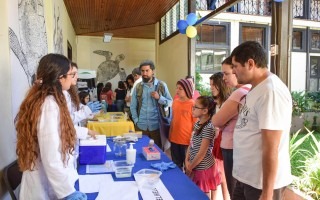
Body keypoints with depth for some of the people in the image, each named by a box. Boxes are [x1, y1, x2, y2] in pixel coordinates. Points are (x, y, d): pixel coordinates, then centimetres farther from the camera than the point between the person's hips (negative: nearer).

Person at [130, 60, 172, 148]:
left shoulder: (161, 85, -1)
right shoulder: (138, 87, 5)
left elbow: (170, 102, 0)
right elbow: (133, 106, 8)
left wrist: (159, 98, -15)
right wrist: (136, 120, -1)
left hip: (156, 126, -2)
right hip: (141, 126, 2)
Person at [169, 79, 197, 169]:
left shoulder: (192, 104, -14)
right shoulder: (175, 102, 3)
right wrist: (170, 134, 13)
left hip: (187, 140, -5)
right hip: (174, 139, 6)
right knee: (176, 164, 20)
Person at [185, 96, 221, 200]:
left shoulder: (208, 128, -23)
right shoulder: (197, 123, 4)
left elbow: (201, 153, -21)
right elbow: (191, 144, 7)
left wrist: (190, 167, -12)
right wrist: (187, 161, -2)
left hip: (202, 168, -8)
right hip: (195, 165, 8)